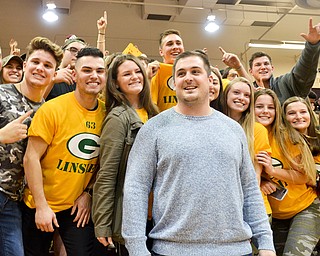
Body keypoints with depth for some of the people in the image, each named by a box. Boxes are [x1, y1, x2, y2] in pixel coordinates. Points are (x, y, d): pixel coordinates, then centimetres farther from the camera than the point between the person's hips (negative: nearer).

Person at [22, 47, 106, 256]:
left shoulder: (107, 113, -4)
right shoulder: (53, 109, -14)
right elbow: (31, 158, -14)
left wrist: (89, 193, -1)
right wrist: (41, 206, -14)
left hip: (80, 206, 2)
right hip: (40, 206, -2)